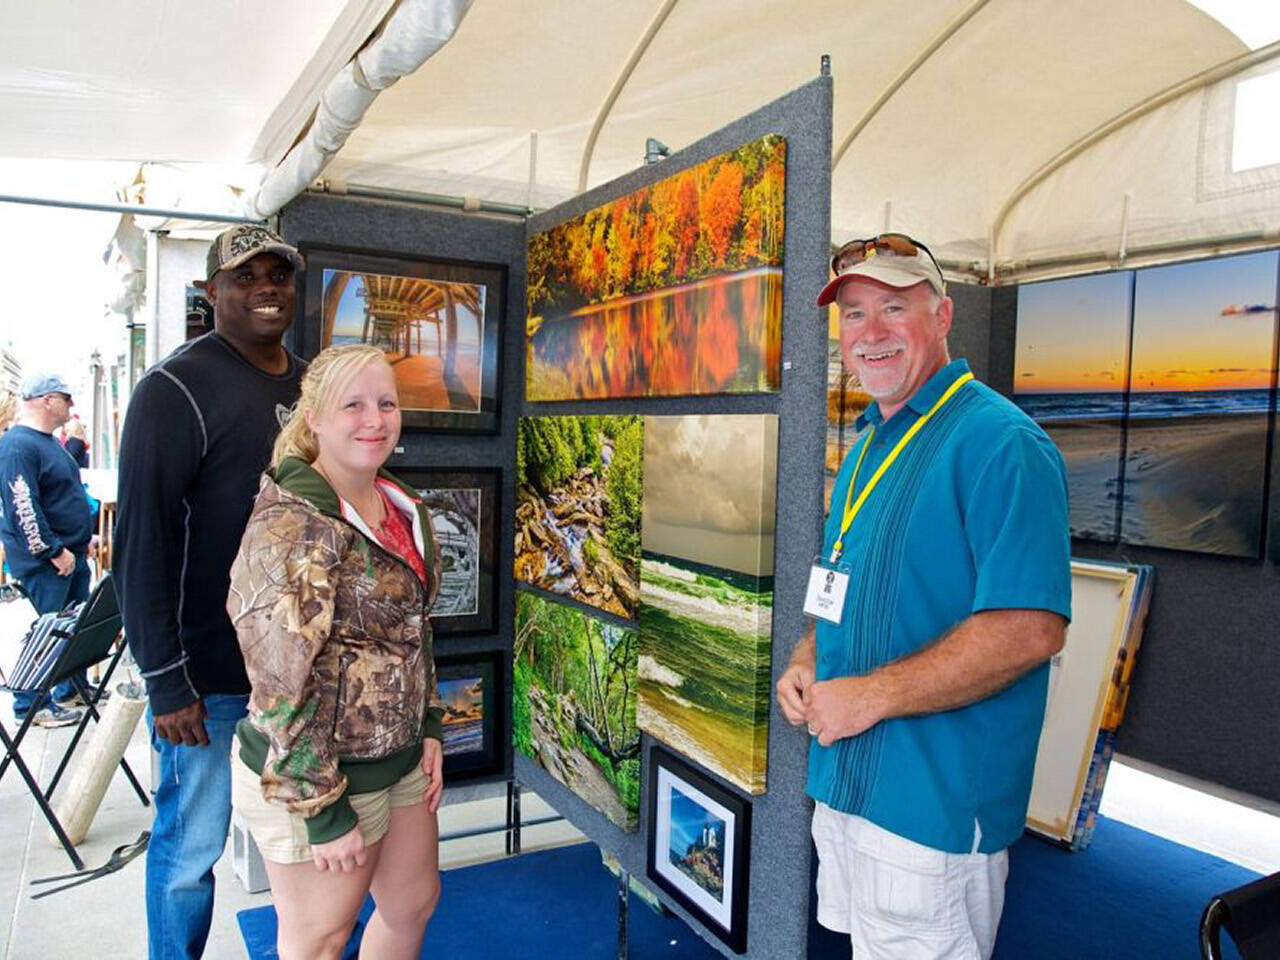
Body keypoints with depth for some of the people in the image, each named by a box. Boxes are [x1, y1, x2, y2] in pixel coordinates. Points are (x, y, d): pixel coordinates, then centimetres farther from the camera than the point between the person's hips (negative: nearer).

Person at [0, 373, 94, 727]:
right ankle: (30, 706, 12)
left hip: (70, 555, 10)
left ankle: (73, 690, 29)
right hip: (44, 562, -10)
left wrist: (82, 538, 20)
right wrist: (53, 552, -21)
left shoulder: (50, 442, 14)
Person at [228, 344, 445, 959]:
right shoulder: (290, 521, -21)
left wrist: (429, 729, 9)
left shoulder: (405, 510, 4)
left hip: (400, 758, 8)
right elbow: (282, 681, -21)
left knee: (414, 903, 21)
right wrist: (324, 810, -18)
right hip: (311, 773, -7)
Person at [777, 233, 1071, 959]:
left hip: (936, 803, -8)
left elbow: (1031, 628, -26)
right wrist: (806, 661, 2)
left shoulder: (1000, 442, -18)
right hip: (844, 781, 9)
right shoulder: (867, 445, 11)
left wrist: (870, 695, -23)